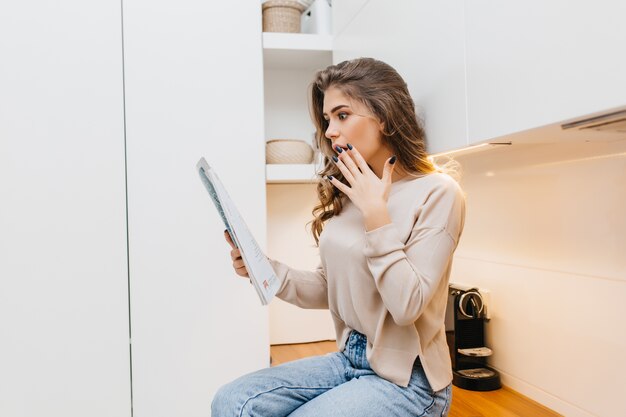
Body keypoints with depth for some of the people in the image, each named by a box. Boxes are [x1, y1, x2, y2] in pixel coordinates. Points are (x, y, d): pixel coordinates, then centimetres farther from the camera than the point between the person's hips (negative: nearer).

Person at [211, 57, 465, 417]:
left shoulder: (437, 192, -13)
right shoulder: (348, 191, 6)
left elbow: (407, 306, -20)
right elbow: (330, 290, 9)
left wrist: (376, 214, -21)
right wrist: (265, 269, -7)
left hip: (406, 378, -5)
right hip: (350, 359, 6)